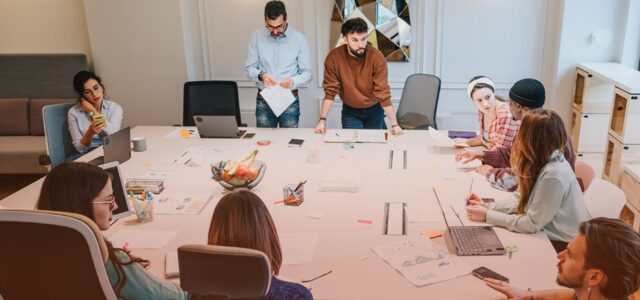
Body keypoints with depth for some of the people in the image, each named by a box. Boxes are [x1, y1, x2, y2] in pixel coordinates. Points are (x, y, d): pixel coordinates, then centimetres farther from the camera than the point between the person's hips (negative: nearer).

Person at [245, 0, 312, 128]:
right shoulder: (257, 36, -1)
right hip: (263, 100, 1)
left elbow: (307, 73, -3)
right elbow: (249, 68, 2)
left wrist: (293, 82, -24)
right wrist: (261, 75, -20)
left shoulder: (299, 39, -6)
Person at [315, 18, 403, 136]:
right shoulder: (333, 58, -20)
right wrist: (322, 119, -22)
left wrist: (394, 124, -26)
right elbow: (331, 91, -14)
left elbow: (383, 92, -22)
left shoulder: (377, 57, -23)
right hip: (350, 111, 0)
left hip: (374, 110, 0)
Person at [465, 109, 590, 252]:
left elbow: (532, 224, -24)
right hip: (549, 234, 7)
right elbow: (521, 198, 5)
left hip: (564, 246, -7)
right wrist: (487, 206, -6)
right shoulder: (544, 159, -4)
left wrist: (488, 216, -19)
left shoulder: (553, 175, -30)